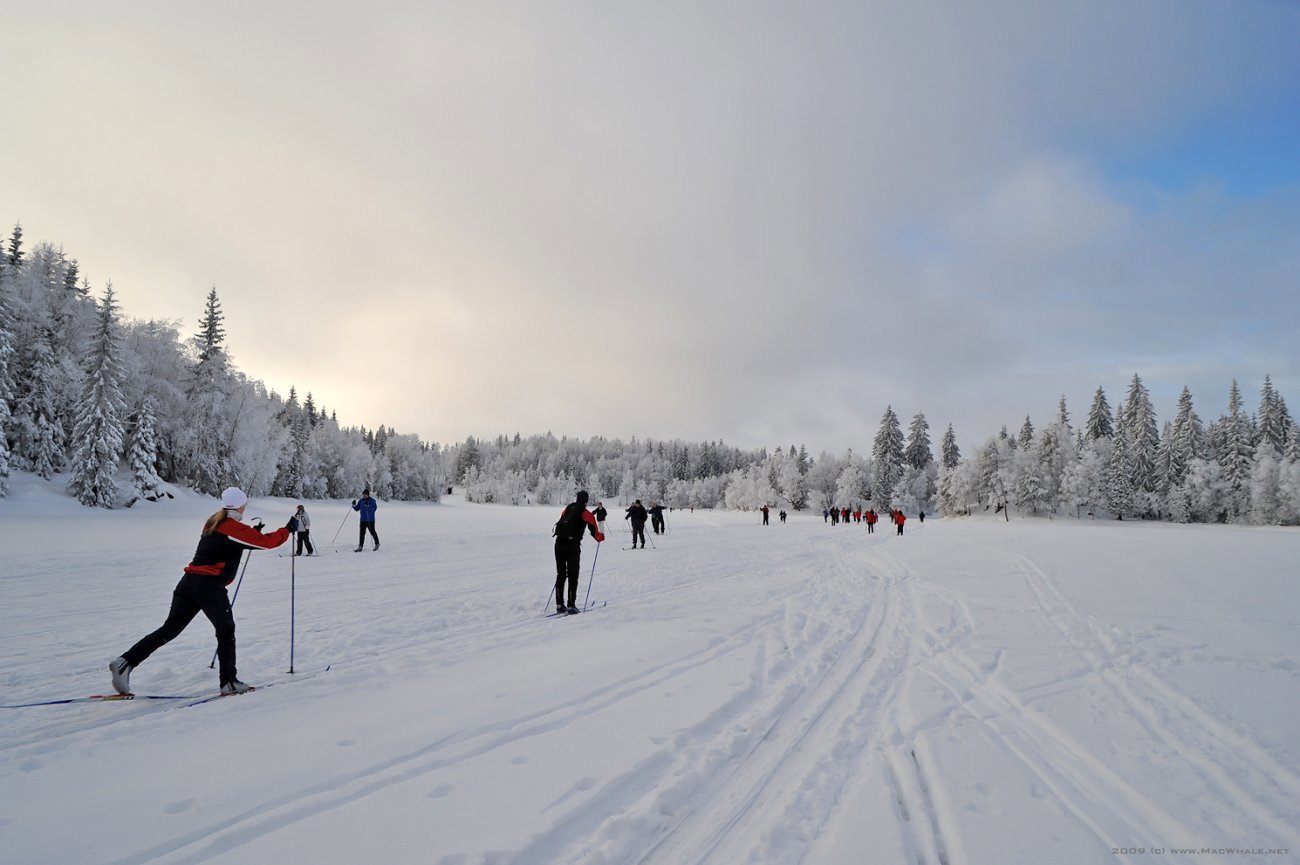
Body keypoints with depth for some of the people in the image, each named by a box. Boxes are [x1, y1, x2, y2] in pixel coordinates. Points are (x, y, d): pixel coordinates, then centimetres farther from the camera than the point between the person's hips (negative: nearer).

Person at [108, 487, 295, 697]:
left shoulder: (213, 522, 14)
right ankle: (229, 682, 11)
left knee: (169, 629, 11)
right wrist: (288, 530, 6)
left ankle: (126, 661, 0)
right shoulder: (236, 528, -9)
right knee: (226, 632, 7)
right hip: (210, 587, -7)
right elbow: (267, 541, -8)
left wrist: (252, 532, 29)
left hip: (189, 583, 7)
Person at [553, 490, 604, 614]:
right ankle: (571, 605, 1)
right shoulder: (586, 514, -2)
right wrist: (601, 537, 18)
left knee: (560, 575, 12)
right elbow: (594, 531, -2)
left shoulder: (567, 508, 13)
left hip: (559, 543, 5)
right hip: (573, 545, -5)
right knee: (572, 576, 4)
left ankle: (559, 604, 13)